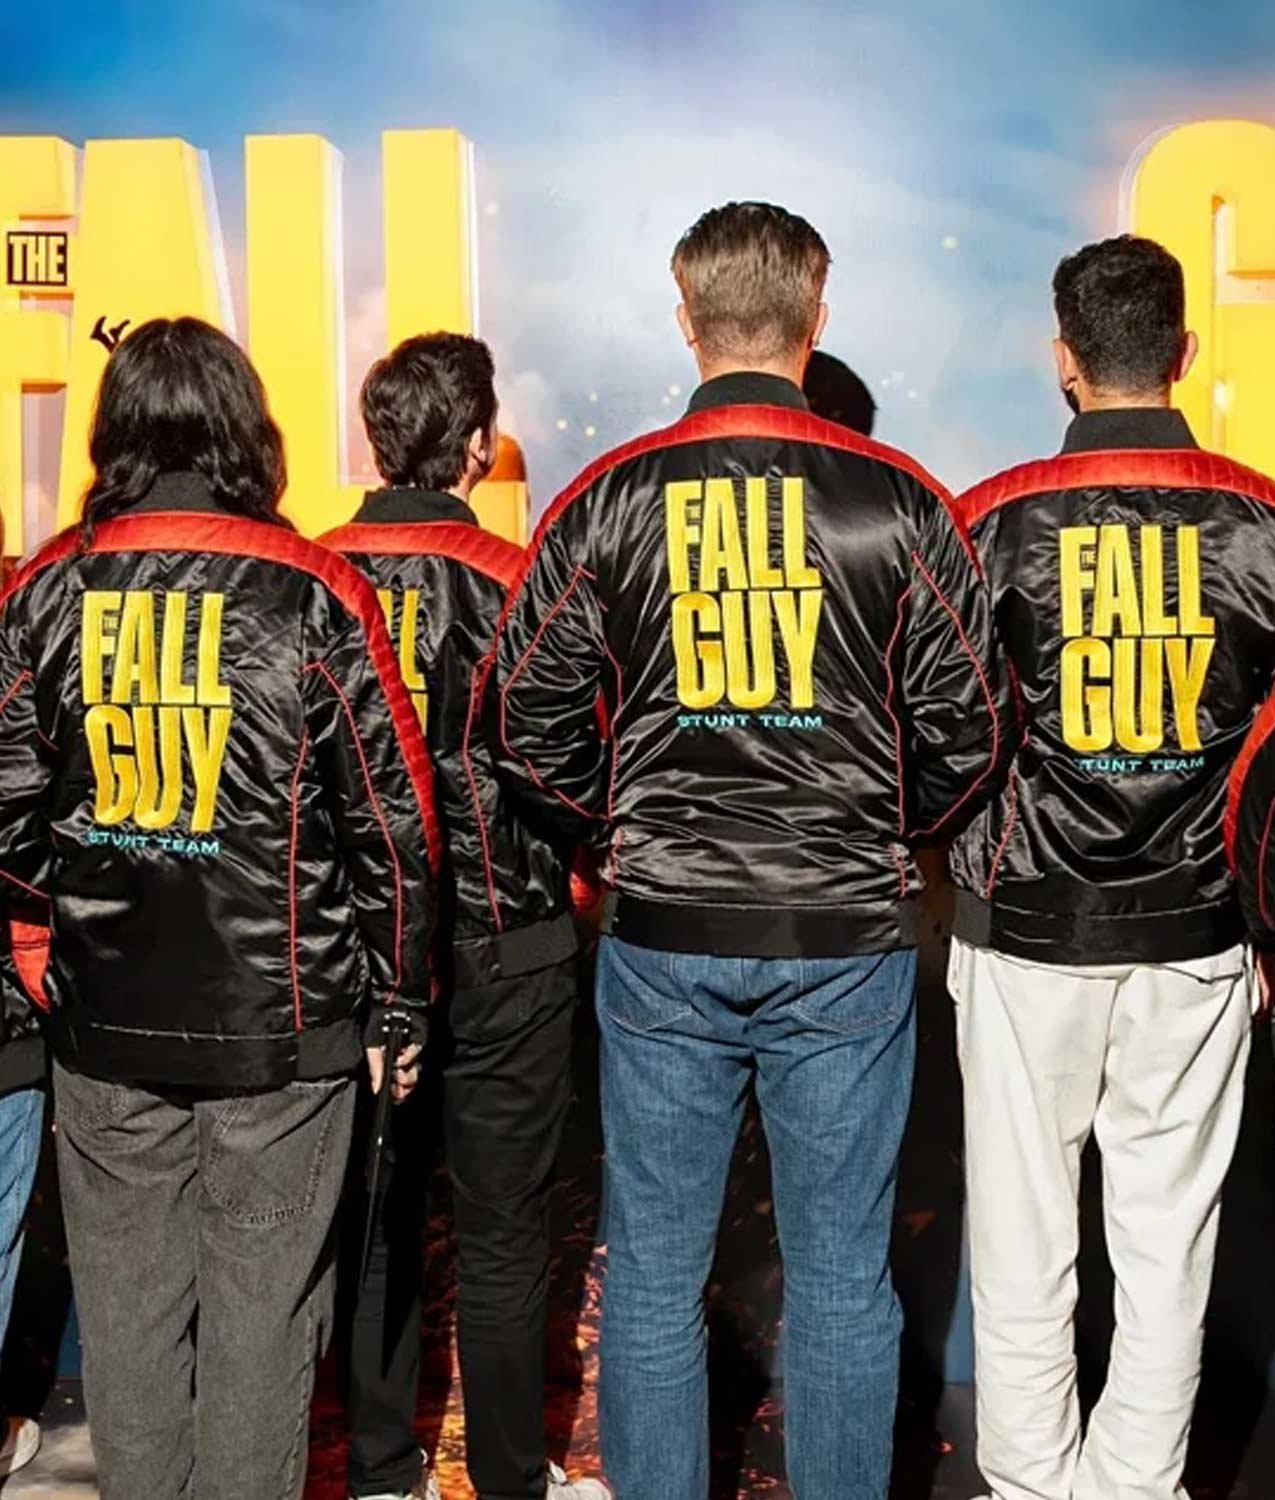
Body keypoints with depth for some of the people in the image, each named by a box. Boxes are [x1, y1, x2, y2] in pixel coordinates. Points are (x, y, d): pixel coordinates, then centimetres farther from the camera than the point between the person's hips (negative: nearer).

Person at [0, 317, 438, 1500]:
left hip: (105, 1021, 3)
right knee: (262, 1311, 11)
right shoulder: (312, 593, -9)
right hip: (282, 1022, -2)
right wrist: (397, 998, 5)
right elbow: (393, 816, -7)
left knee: (127, 1304, 17)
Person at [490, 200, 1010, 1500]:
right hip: (848, 943, 0)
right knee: (842, 1279, 13)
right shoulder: (896, 501, -5)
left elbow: (532, 721, 1)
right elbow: (967, 724, 0)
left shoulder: (608, 499, -3)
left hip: (661, 941, 1)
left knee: (652, 1274, 14)